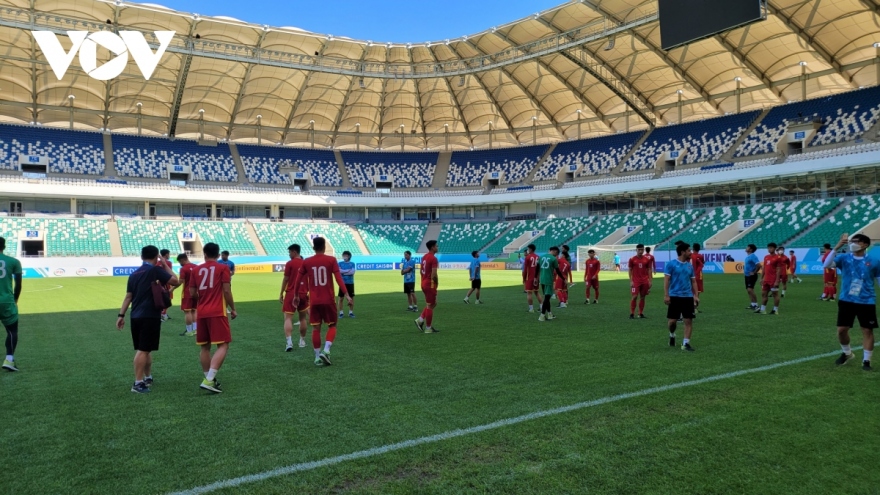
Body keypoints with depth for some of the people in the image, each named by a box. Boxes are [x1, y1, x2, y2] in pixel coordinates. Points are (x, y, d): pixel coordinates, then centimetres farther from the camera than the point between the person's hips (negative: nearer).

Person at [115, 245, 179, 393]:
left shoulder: (134, 274, 13)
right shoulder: (155, 270, -8)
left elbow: (128, 297, 12)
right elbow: (175, 281, -8)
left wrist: (121, 315, 14)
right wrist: (165, 265, 1)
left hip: (136, 316, 7)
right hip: (150, 316, -7)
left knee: (144, 349, 19)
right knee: (143, 350, -6)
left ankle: (148, 377, 32)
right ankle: (138, 383, -6)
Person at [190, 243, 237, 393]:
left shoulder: (197, 269, 11)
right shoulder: (223, 268, -1)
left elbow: (192, 294, 12)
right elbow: (227, 291, -7)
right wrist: (233, 309, 3)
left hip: (201, 313, 5)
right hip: (217, 312, -5)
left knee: (205, 347, 14)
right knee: (223, 345, -5)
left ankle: (208, 378, 20)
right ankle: (209, 380, -17)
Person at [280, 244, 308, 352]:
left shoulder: (290, 263, -8)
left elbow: (285, 279, -7)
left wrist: (281, 293, 1)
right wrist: (309, 292, 19)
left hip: (291, 294, -4)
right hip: (303, 294, 4)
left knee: (288, 318, -4)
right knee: (303, 318, 17)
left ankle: (289, 342, -18)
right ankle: (302, 341, 27)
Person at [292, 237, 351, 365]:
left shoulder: (306, 262, 3)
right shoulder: (331, 260, -5)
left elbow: (298, 280, 8)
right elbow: (338, 278, -12)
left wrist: (296, 296, 21)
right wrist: (346, 294, -11)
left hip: (314, 301, 2)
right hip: (328, 300, -2)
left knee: (316, 328, 9)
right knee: (332, 326, 11)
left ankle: (317, 357, 10)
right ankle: (326, 351, -7)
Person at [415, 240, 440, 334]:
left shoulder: (424, 257, 11)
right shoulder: (433, 258, -17)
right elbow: (434, 274, -22)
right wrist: (436, 282, -6)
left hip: (424, 283, 9)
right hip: (430, 284, -9)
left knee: (433, 303, 20)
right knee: (430, 305, 0)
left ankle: (420, 320, 13)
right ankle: (428, 328, 8)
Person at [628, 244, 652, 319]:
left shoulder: (647, 259, 6)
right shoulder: (632, 259, 0)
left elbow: (649, 270, 8)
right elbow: (630, 270, 2)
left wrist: (650, 280, 2)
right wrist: (631, 281, -5)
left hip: (645, 281, 3)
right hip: (636, 281, -3)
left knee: (642, 297, 6)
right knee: (634, 297, -8)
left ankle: (641, 313, 12)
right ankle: (632, 314, -2)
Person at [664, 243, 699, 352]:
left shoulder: (690, 266, 10)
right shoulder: (671, 264, -5)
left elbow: (693, 282, 14)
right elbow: (666, 280, -7)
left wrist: (696, 296, 5)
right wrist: (666, 295, -13)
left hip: (688, 297, 4)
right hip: (674, 296, -4)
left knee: (689, 320, -2)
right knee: (672, 320, 0)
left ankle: (686, 343, 4)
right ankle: (672, 335, 30)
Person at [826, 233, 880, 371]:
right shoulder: (844, 258, -1)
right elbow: (826, 265, -18)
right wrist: (836, 247, -26)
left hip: (866, 302, -1)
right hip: (846, 301, 1)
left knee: (867, 330, 2)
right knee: (842, 329, 4)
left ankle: (866, 360, 14)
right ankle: (847, 353, 29)